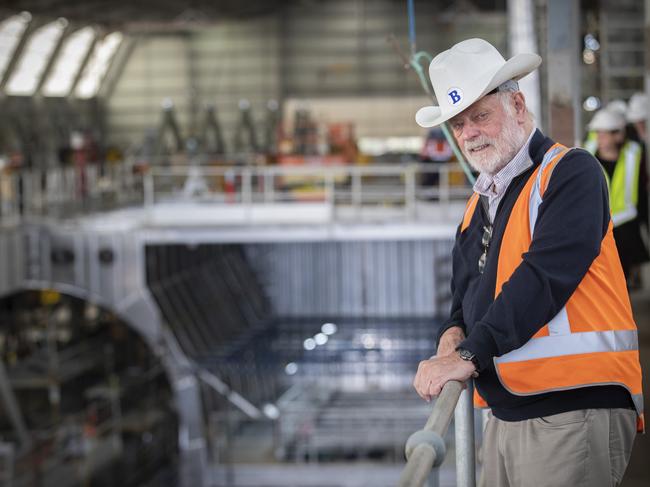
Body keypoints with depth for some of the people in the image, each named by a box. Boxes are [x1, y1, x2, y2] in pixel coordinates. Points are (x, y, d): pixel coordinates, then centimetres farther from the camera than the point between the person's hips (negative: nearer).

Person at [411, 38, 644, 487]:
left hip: (574, 411, -8)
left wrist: (471, 354, -19)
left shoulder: (571, 172, -6)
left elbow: (546, 276, -17)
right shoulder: (479, 205, 19)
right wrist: (453, 337, 0)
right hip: (505, 413, 8)